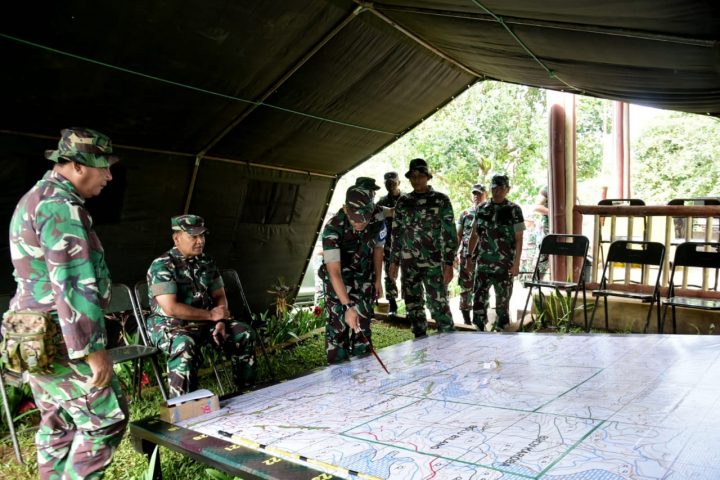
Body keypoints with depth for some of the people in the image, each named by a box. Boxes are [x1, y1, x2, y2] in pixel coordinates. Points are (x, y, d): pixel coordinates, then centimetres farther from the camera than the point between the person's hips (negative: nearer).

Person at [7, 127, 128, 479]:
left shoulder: (35, 198, 17)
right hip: (61, 343, -10)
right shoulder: (61, 205, -18)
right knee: (106, 417, -1)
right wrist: (94, 349, -21)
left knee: (58, 425, 16)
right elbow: (73, 285, -24)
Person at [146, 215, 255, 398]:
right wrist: (211, 315, -19)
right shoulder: (162, 266, -16)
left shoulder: (207, 262, 6)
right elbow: (171, 308, -24)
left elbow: (220, 296, 10)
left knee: (244, 334, -7)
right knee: (185, 346, -38)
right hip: (170, 325, -6)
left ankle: (247, 390, 8)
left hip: (204, 322, 7)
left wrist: (221, 321, -11)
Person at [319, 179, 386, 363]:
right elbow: (334, 272, -40)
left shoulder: (378, 216, -21)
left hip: (364, 278, 3)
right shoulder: (333, 228, -34)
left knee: (362, 325, 5)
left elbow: (378, 247, -1)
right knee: (338, 326, -7)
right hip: (338, 279, -3)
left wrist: (378, 279, 2)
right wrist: (348, 306, -49)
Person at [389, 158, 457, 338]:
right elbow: (396, 233, 14)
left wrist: (449, 263, -11)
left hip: (433, 262, -4)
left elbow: (449, 233, -4)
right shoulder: (403, 201, 9)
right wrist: (394, 261, 9)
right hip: (408, 263, 4)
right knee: (413, 305, 9)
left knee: (438, 304, -6)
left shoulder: (441, 200, -1)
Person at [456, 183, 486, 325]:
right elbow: (458, 235, 10)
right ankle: (466, 318, 8)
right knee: (465, 286, 0)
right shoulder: (465, 213, 11)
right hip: (466, 255, 1)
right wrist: (456, 252, -1)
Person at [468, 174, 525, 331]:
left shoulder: (514, 210, -2)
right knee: (479, 298, 0)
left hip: (504, 265, -3)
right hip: (483, 263, 3)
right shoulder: (481, 209, 8)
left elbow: (519, 239, -4)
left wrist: (516, 263, -9)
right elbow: (475, 236, 14)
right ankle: (479, 330, 10)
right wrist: (469, 258, 11)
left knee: (503, 300, 6)